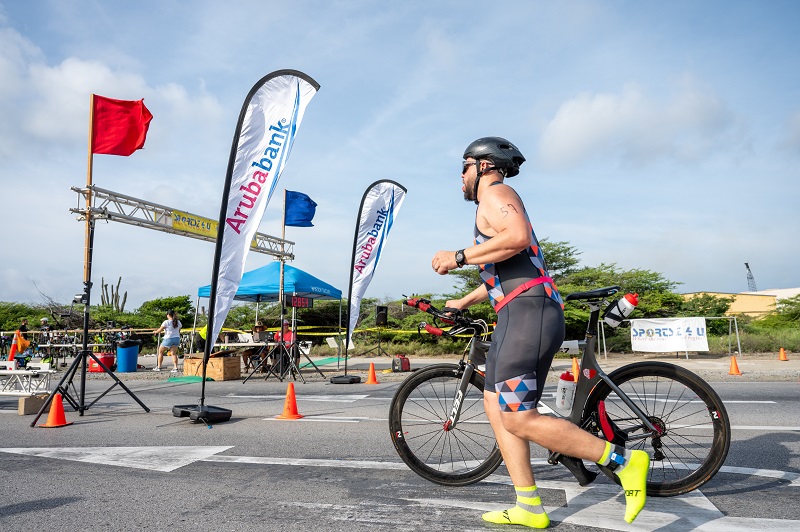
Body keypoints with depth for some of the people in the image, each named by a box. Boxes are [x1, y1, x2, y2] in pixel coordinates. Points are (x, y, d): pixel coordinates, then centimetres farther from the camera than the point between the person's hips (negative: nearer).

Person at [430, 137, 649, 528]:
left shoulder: (495, 192, -2)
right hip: (520, 316, 11)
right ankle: (529, 509, 12)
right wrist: (463, 302, 42)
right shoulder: (495, 205, 29)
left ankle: (623, 460, -3)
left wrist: (458, 257, -16)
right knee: (496, 405, 9)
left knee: (518, 419, -12)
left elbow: (518, 237, -23)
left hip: (527, 312, -11)